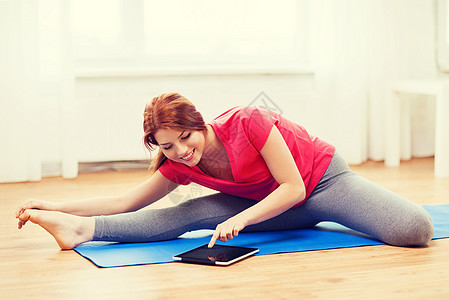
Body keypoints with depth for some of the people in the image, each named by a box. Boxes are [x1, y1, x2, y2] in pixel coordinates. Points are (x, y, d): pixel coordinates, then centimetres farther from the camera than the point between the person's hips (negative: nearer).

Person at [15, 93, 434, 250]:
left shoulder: (246, 122, -28)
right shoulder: (179, 166, -10)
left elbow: (293, 188, -26)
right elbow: (126, 202, -5)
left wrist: (240, 219, -37)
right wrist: (56, 206, -13)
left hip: (323, 180, -4)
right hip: (276, 208, 4)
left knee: (415, 232, -28)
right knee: (188, 214, -17)